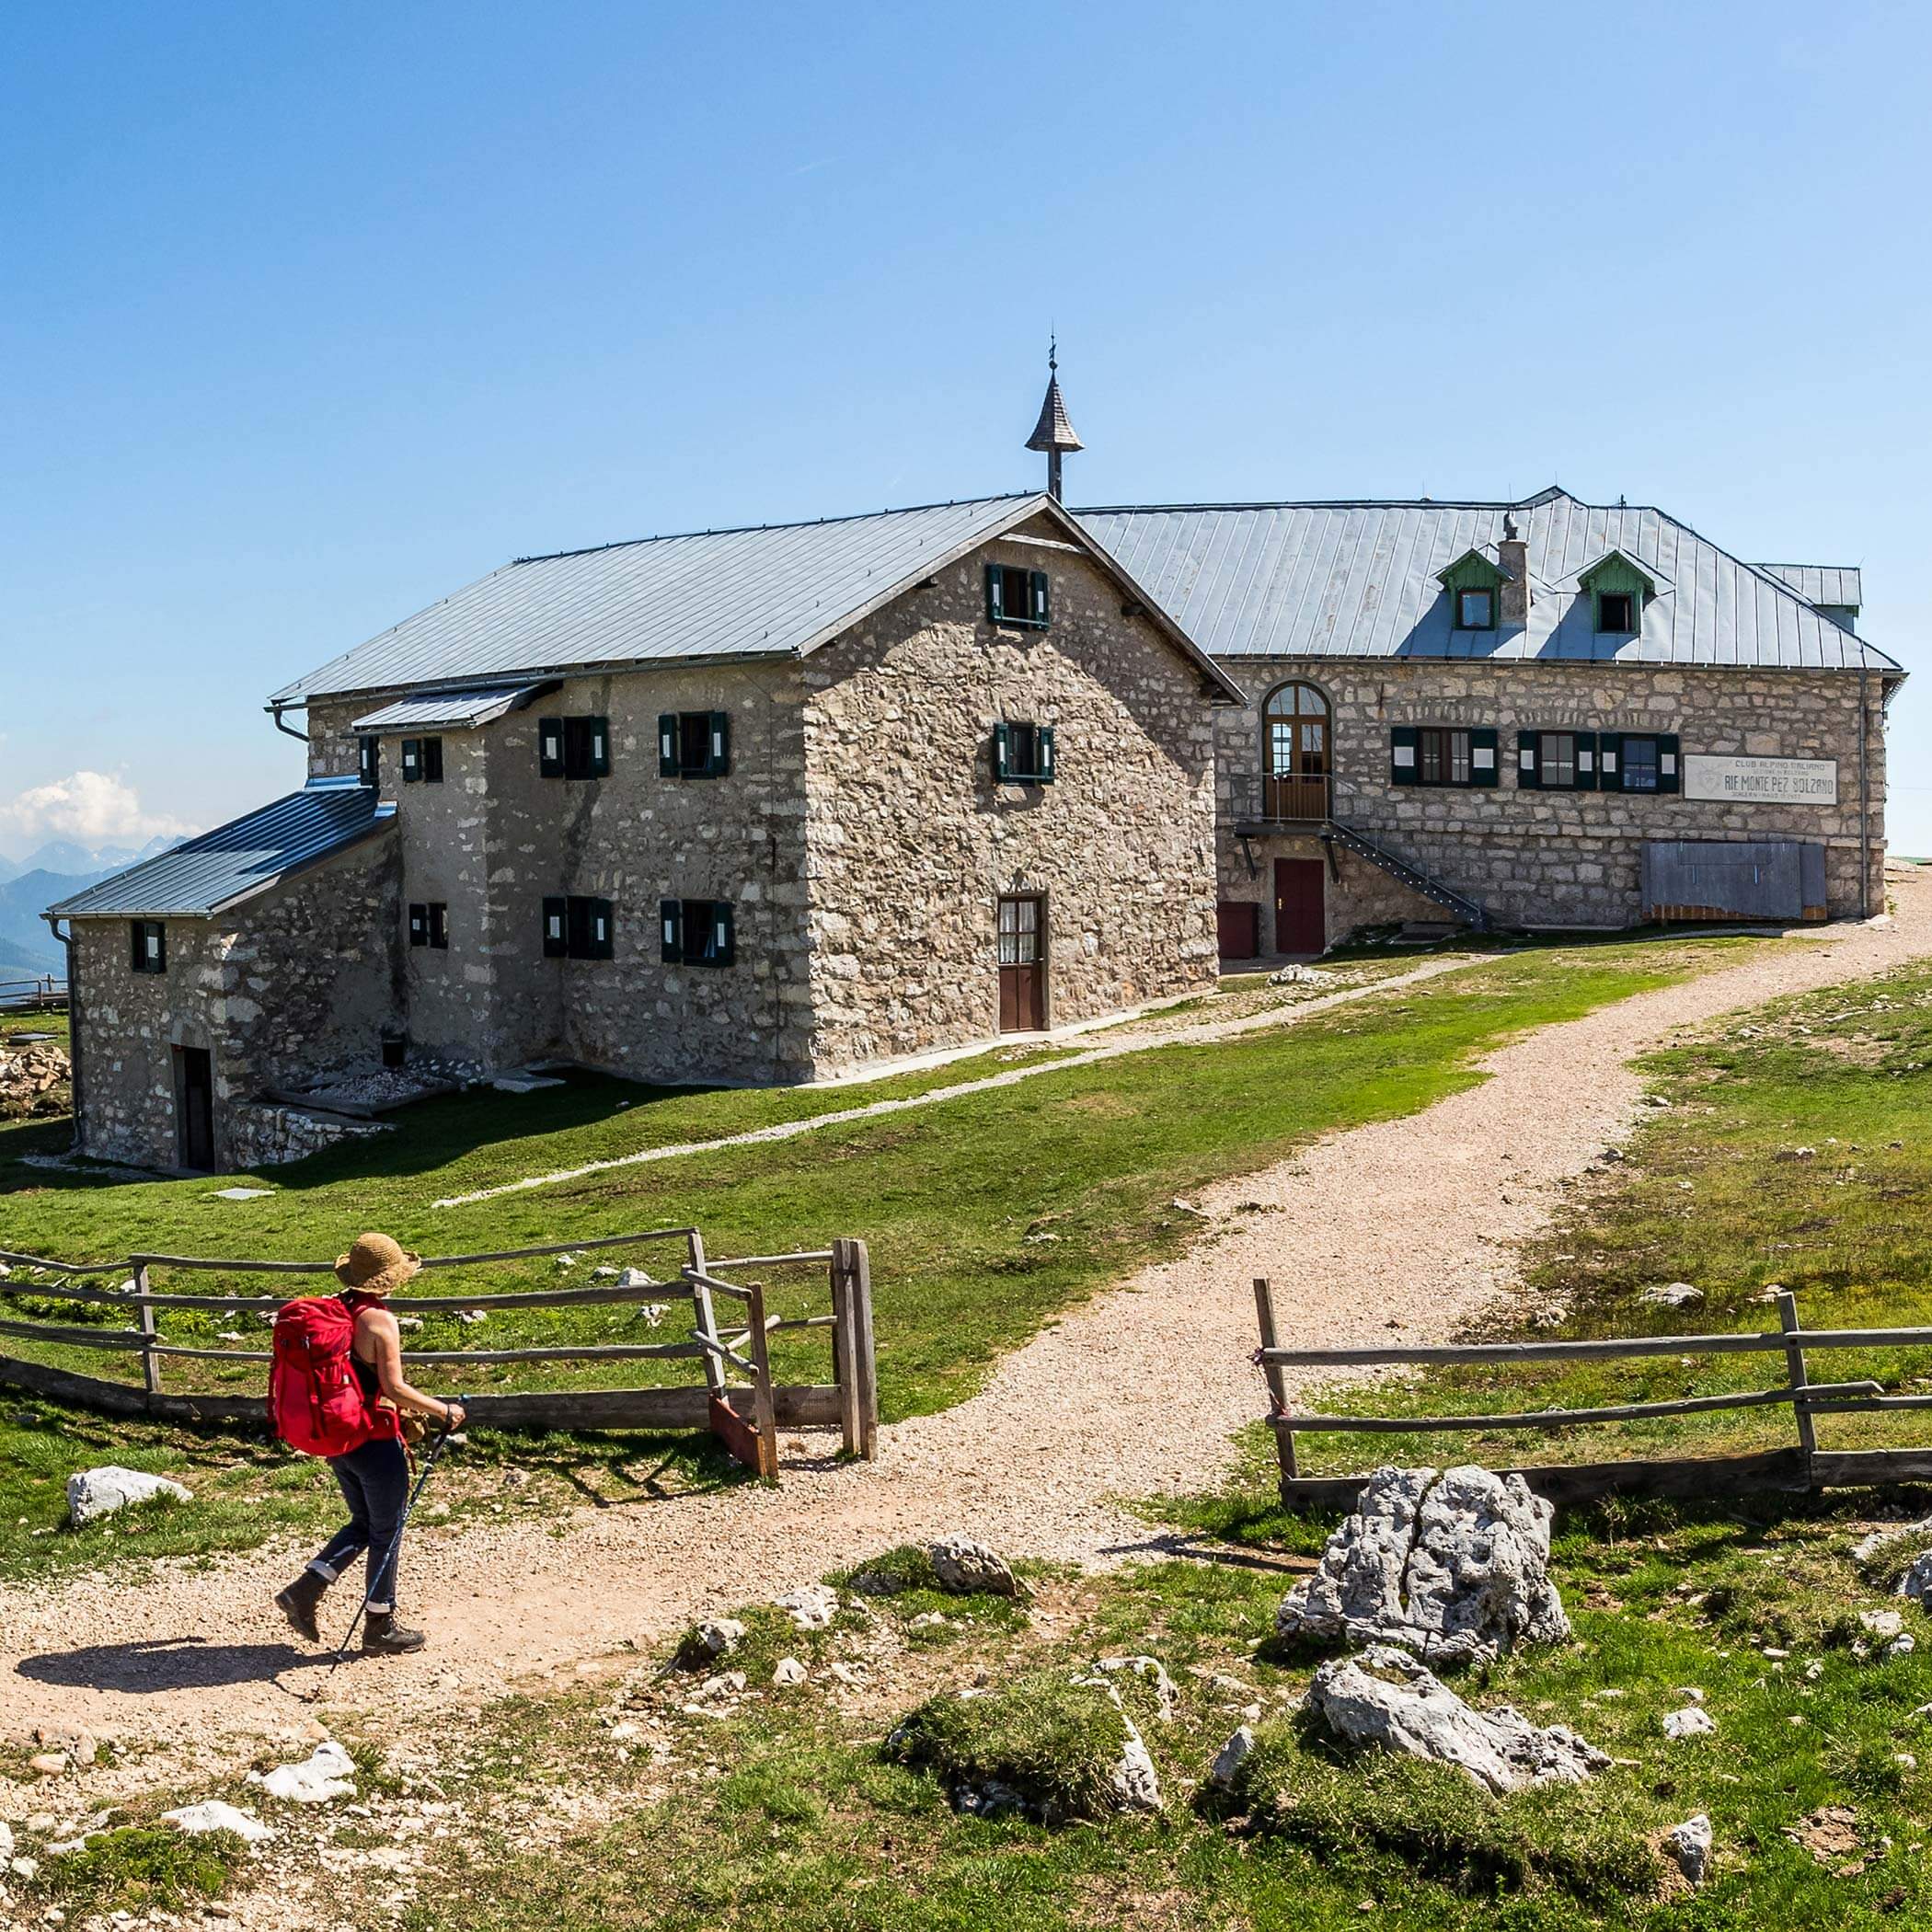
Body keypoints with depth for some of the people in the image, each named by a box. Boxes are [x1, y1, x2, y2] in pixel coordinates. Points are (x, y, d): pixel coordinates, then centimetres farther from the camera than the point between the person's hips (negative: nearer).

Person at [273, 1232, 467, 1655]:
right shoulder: (380, 1321, -19)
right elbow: (395, 1389, -22)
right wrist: (443, 1411, -10)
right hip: (376, 1442, -7)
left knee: (363, 1524, 22)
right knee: (386, 1533, 8)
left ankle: (303, 1591, 12)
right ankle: (380, 1627, 17)